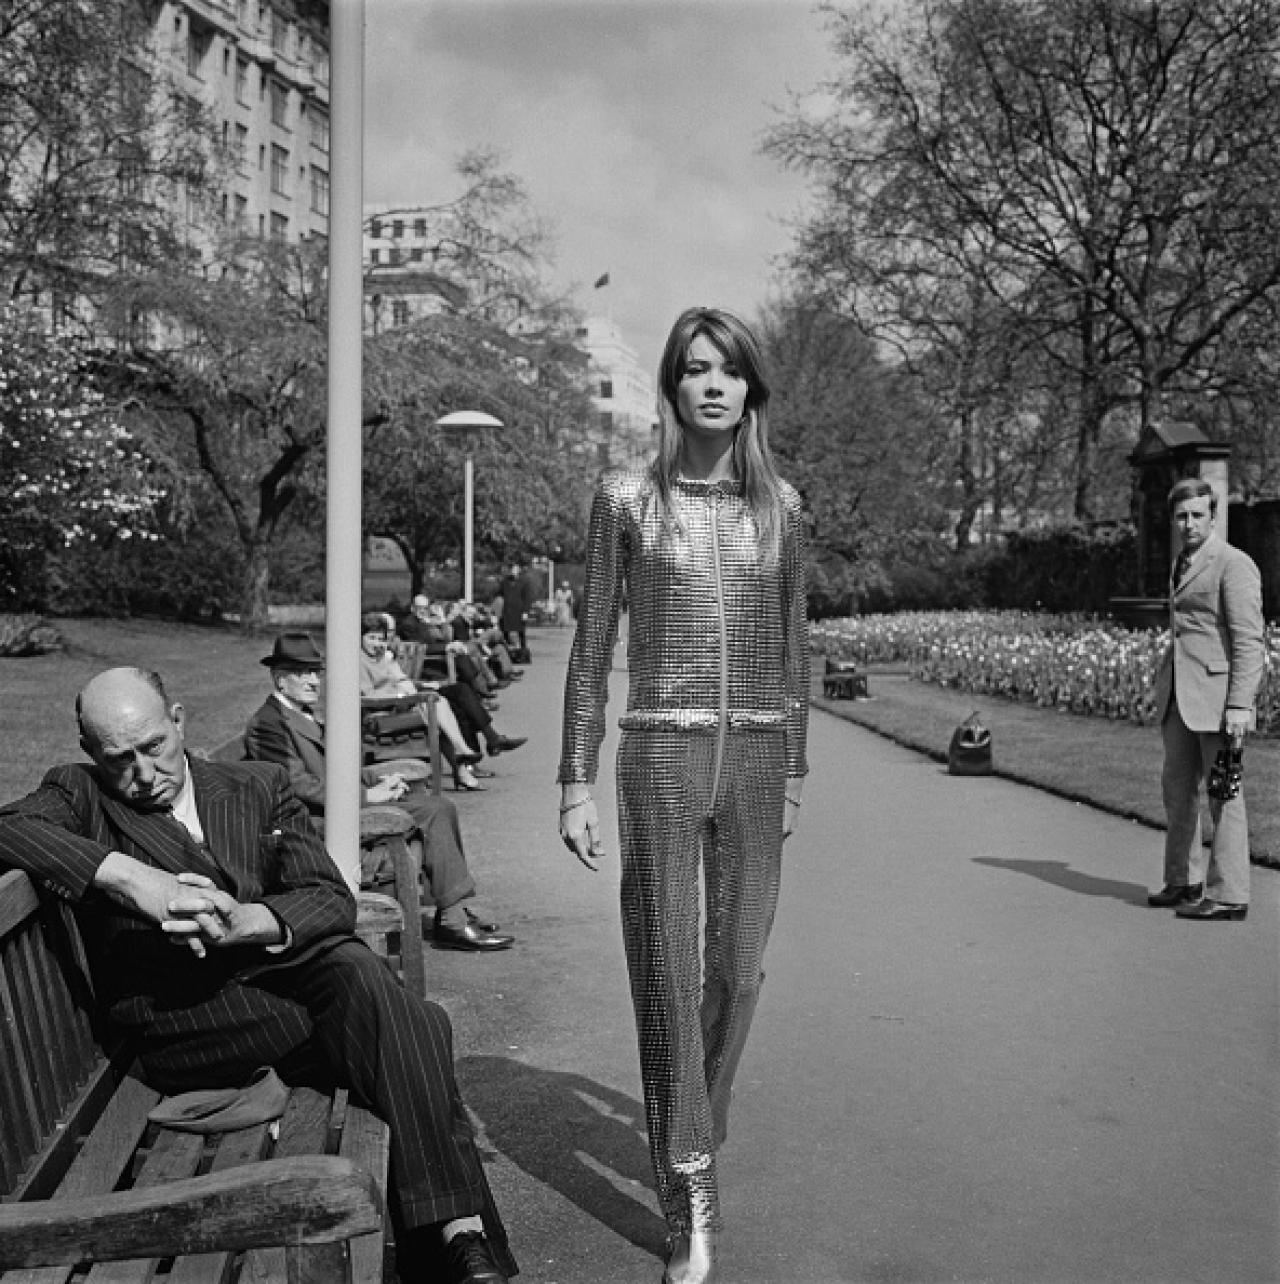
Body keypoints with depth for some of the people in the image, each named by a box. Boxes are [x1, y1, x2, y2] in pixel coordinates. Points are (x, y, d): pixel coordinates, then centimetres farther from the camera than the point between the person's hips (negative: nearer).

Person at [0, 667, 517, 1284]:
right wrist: (129, 876, -23)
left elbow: (331, 900, 7)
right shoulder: (79, 795, 12)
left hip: (289, 961, 3)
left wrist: (243, 922, -14)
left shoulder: (259, 786, 18)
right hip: (180, 1012, -2)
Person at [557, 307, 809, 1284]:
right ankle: (691, 1202, 13)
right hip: (661, 752, -2)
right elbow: (593, 646, 2)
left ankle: (692, 1144, 35)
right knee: (666, 971, 1)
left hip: (757, 755, 3)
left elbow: (793, 647, 13)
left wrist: (795, 771, 14)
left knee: (738, 969, 9)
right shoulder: (627, 499, 0)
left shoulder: (780, 505, 7)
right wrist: (576, 782, 0)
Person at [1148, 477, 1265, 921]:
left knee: (1222, 794, -3)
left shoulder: (1234, 564, -9)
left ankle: (1228, 897, 3)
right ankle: (1184, 881, 25)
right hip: (1179, 694, 8)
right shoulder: (1183, 564, 17)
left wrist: (1240, 706, -21)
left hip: (1217, 693, -8)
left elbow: (1250, 641, -15)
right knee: (1177, 787, 13)